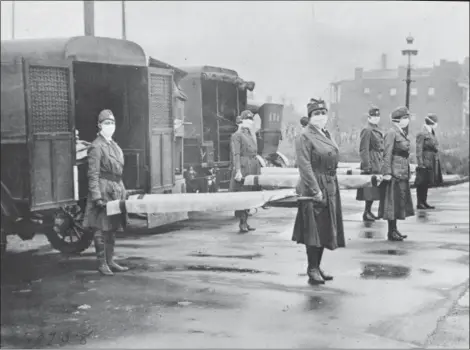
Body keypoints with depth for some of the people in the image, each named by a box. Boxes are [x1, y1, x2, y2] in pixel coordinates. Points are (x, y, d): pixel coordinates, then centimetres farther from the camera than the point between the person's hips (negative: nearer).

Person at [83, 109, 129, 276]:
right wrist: (97, 197, -20)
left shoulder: (114, 145, 16)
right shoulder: (96, 147, -10)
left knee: (112, 228, 12)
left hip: (117, 191, 8)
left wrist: (122, 191, 16)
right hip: (103, 190, -8)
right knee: (101, 229, -3)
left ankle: (110, 261, 20)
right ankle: (102, 264, 4)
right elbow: (93, 175, -15)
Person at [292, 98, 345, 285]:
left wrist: (332, 188, 13)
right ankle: (312, 270, 5)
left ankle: (317, 266, 23)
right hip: (313, 188, -8)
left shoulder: (327, 135, 14)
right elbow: (305, 166, -17)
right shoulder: (304, 137, -12)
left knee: (325, 228, 13)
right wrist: (316, 191, -21)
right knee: (313, 229, -4)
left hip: (330, 188, 8)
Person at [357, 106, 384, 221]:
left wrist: (382, 163, 18)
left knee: (374, 190, 12)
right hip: (371, 164, -9)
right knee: (370, 190, -7)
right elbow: (363, 150, -16)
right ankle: (366, 213, -2)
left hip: (378, 164, 9)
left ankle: (368, 211, 19)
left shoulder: (377, 131, 16)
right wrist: (367, 166, -19)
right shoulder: (367, 131, -12)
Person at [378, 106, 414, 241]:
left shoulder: (401, 133, 14)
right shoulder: (391, 133, -13)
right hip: (395, 173, -9)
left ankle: (394, 229, 21)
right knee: (393, 201, -3)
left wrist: (408, 171, 19)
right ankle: (391, 232, 3)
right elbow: (387, 154, -17)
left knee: (400, 201, 13)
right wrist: (387, 173, -21)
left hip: (403, 173, 9)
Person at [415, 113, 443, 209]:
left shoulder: (432, 134, 15)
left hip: (433, 163, 9)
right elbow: (419, 150, -14)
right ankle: (420, 203, 1)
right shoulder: (421, 134, -11)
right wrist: (421, 164, -18)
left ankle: (424, 202, 18)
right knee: (422, 183, -4)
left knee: (427, 183, 12)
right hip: (425, 162, -9)